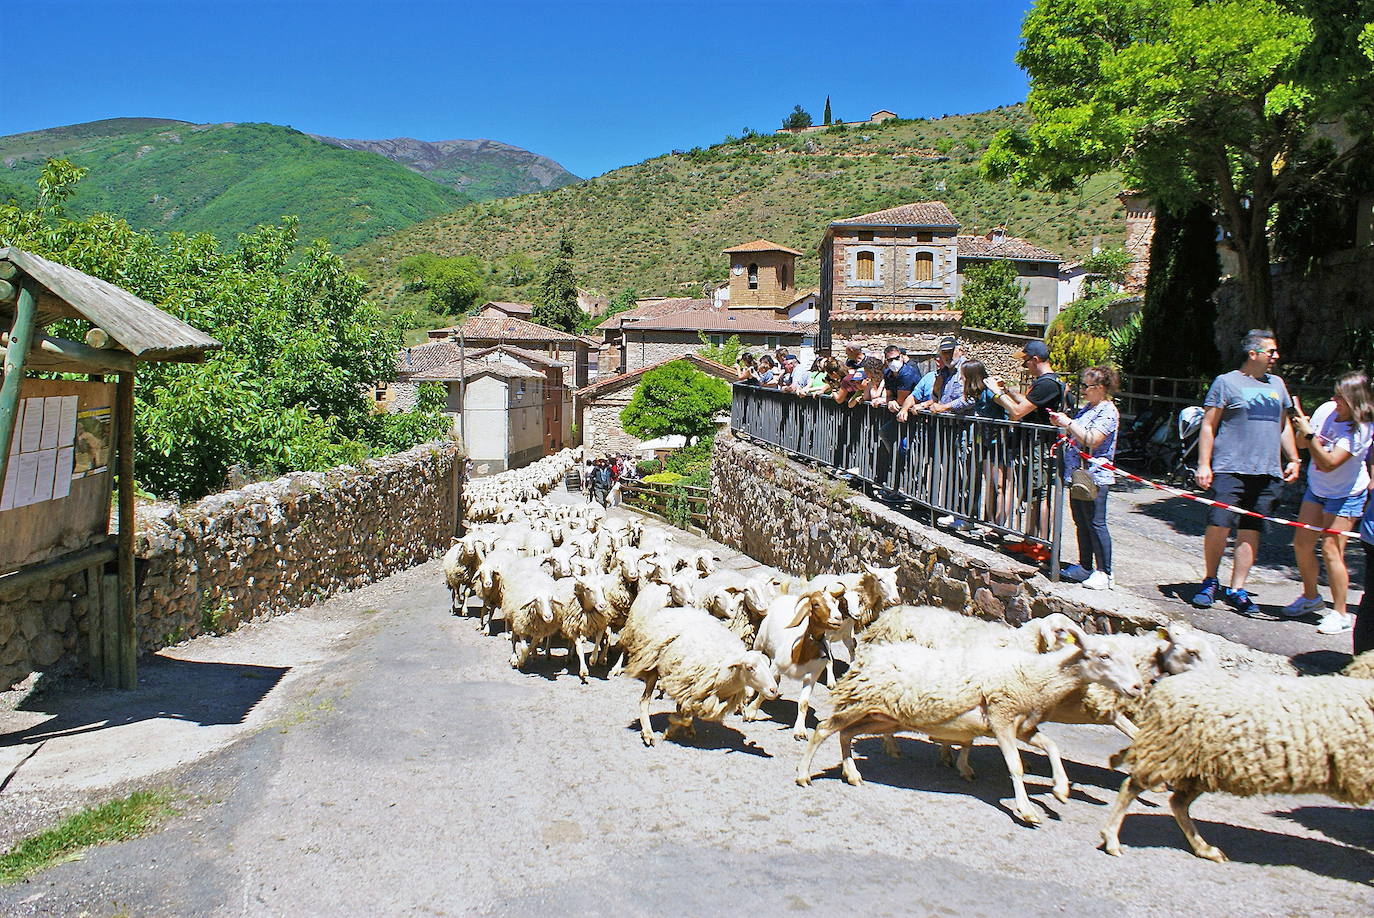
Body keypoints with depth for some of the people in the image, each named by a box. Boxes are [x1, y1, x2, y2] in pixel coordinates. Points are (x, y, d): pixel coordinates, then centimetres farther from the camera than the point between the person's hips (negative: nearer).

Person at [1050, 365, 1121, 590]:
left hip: (1094, 477, -10)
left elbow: (1091, 440, -24)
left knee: (1095, 524, -6)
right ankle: (1085, 566, 24)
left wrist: (1069, 423, -18)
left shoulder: (1108, 411, -13)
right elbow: (1076, 435, 25)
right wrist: (1061, 423, 8)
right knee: (1081, 523, 14)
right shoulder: (1087, 407, 15)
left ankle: (1104, 573, 1)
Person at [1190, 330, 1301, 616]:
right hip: (1230, 470, -5)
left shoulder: (1277, 384, 18)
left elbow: (1284, 425, 26)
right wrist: (1203, 464, -9)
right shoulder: (1227, 382, 1)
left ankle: (1237, 589, 9)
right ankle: (1210, 581, 8)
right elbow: (1208, 425, -1)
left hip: (1268, 473, 5)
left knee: (1251, 530, 2)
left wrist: (1293, 459, 17)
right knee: (1219, 525, -11)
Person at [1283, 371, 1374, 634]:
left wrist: (1309, 434, -32)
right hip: (1316, 489, 6)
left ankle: (1341, 614, 1)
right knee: (1301, 543, 7)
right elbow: (1301, 444, 5)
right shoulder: (1326, 410, -7)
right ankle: (1310, 597, 28)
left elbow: (1328, 464, -31)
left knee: (1331, 549, -10)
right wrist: (1302, 428, -15)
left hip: (1345, 496, -6)